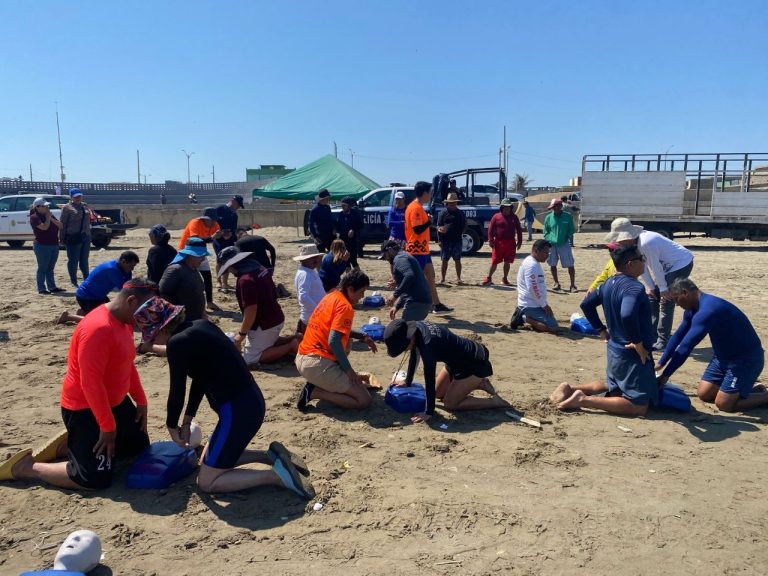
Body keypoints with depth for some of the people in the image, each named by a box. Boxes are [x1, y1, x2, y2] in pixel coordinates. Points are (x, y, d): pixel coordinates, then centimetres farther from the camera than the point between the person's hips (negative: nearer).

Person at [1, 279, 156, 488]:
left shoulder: (125, 321, 2)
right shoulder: (98, 328, -29)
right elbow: (91, 383, -28)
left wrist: (141, 401, 10)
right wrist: (108, 427, -23)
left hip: (115, 402, 10)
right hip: (85, 409, -10)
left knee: (139, 445, 19)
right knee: (97, 479, -11)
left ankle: (68, 444, 23)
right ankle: (25, 467, 6)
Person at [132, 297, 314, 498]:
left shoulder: (177, 342, -15)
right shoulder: (201, 326, 11)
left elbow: (177, 391, -8)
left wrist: (172, 426, 11)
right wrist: (187, 421, 18)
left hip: (237, 411, -9)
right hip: (251, 403, 9)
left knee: (206, 482, 6)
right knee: (208, 461, 26)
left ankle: (277, 474, -4)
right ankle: (271, 455, 16)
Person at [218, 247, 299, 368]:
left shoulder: (245, 280, -26)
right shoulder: (261, 269, 3)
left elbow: (251, 311, -28)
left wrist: (241, 334, -15)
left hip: (264, 324, -10)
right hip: (277, 318, 10)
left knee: (250, 360, 1)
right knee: (268, 343, 32)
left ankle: (290, 347, -9)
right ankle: (293, 340, 10)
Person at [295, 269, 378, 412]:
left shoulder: (330, 297, 14)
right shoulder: (345, 306, -13)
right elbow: (333, 341, -23)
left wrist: (362, 336, 19)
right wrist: (349, 370, -13)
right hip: (317, 364, -9)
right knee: (364, 400, -6)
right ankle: (314, 392, -8)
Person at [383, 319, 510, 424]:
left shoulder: (427, 344, -35)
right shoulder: (415, 328, -9)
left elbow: (429, 378, -31)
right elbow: (414, 357, 8)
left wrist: (428, 412, -24)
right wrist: (407, 383, 16)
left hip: (475, 363, -9)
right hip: (459, 359, 9)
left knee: (450, 403, -6)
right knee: (438, 393, 16)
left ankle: (495, 401, 1)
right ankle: (480, 383, 23)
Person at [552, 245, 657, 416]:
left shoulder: (609, 283, 5)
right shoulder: (634, 287, -22)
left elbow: (586, 304, 17)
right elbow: (627, 316, -41)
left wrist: (602, 331, 19)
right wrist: (639, 345, -27)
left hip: (614, 350, 9)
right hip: (633, 355, -9)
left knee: (611, 386, 30)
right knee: (639, 406, -1)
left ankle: (571, 389, 11)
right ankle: (584, 400, -12)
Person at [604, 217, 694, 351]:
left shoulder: (646, 243, -35)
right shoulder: (633, 244, -7)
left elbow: (655, 267, -26)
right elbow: (642, 266, 1)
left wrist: (663, 288, -15)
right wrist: (650, 287, 3)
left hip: (682, 264, -9)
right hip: (668, 267, 9)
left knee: (666, 302, -10)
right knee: (652, 298, 11)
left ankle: (662, 342, -4)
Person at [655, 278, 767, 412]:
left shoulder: (707, 310, -31)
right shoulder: (693, 309, 0)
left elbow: (686, 346, -35)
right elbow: (677, 336, 9)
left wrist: (665, 375, -32)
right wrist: (660, 364, 7)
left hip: (746, 358, -9)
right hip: (724, 356, 9)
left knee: (723, 404, -11)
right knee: (704, 394, 8)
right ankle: (744, 385, 23)